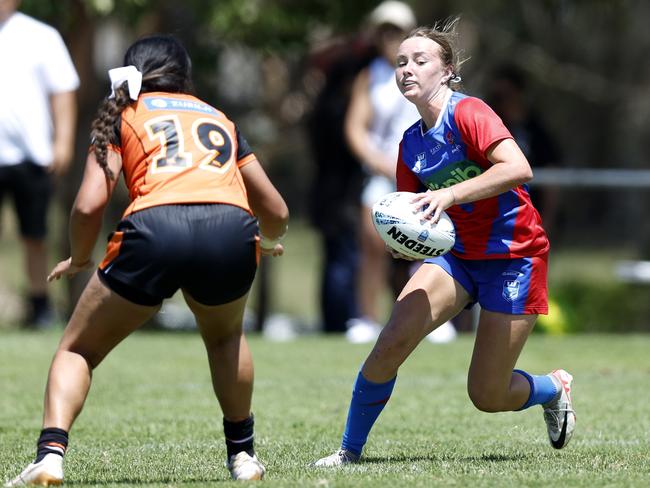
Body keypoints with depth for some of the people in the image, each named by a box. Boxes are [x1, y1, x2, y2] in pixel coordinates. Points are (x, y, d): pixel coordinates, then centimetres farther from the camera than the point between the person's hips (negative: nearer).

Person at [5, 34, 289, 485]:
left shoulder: (123, 117, 22)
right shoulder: (219, 119, 32)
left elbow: (89, 206, 8)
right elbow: (276, 212, 35)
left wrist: (78, 260, 27)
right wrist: (269, 242, 58)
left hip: (154, 229, -2)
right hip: (231, 231, 3)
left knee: (77, 350, 15)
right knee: (225, 337, 35)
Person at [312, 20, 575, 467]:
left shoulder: (467, 113, -17)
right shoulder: (412, 142, 5)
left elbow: (518, 168, -32)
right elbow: (415, 213, 15)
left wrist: (450, 194, -37)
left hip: (515, 257, -6)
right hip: (458, 255, 6)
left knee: (488, 396, -2)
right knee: (391, 343, -17)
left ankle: (555, 387, 31)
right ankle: (350, 451, -3)